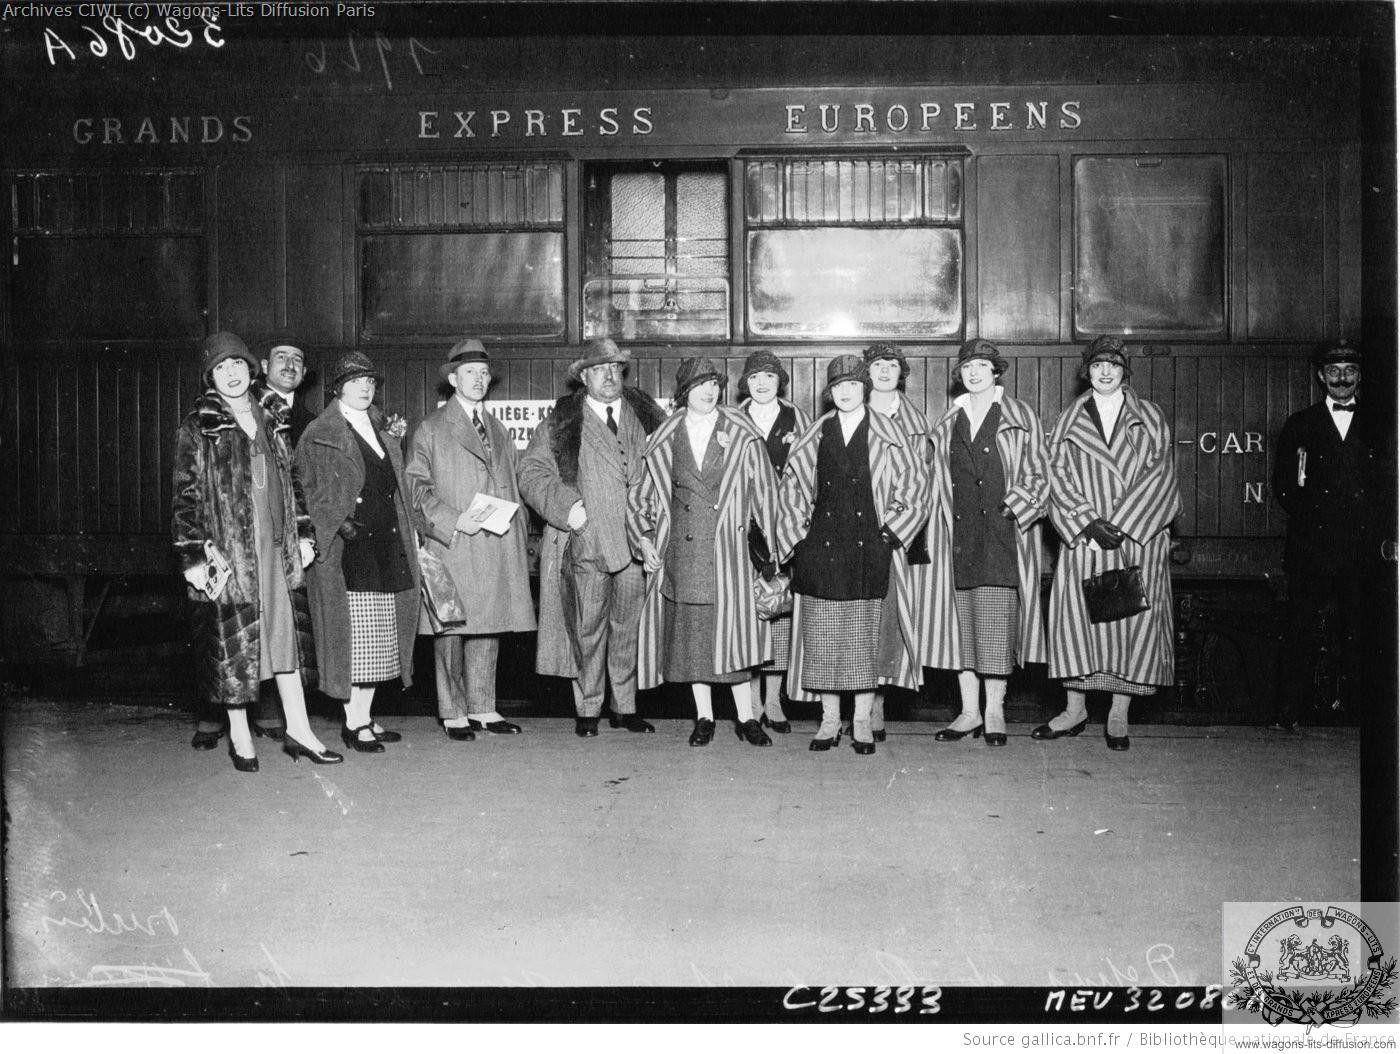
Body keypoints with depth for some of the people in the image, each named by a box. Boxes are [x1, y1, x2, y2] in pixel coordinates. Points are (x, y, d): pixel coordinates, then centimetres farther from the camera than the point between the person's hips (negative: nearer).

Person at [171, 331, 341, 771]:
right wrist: (192, 556, -11)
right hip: (227, 550, -4)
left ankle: (298, 730, 13)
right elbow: (185, 495, -5)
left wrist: (304, 533, 10)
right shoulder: (197, 428, -2)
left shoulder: (270, 421, 12)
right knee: (233, 642, 3)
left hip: (278, 549, 5)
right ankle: (239, 736, 16)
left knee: (287, 633, 6)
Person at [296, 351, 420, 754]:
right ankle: (353, 723, 1)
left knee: (379, 640, 8)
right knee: (353, 636, -6)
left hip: (386, 550, 7)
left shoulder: (381, 432, 18)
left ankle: (365, 717, 17)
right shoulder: (319, 436, -2)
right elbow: (309, 494, -6)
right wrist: (339, 524, -18)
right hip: (348, 551, -7)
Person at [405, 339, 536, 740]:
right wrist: (453, 521, -15)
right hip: (452, 548, -5)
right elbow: (417, 486, -3)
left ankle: (483, 708, 16)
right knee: (452, 628, -2)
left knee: (490, 628, 7)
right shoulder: (431, 429, 2)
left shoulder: (498, 429, 20)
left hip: (497, 548, 5)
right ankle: (453, 713, 7)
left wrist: (518, 527, 9)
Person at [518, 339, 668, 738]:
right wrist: (564, 507, -13)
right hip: (586, 541, -3)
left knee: (629, 628, 9)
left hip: (636, 541, 3)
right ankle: (587, 711, 14)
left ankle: (625, 708, 20)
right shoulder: (561, 422, 3)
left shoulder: (645, 414, 11)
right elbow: (531, 472, 0)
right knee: (587, 630, 2)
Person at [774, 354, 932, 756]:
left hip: (868, 546, -2)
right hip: (820, 546, 2)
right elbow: (792, 484, 14)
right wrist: (797, 532, 6)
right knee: (822, 634, 2)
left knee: (866, 634, 1)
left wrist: (890, 530, -2)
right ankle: (830, 720, 12)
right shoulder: (816, 435, 8)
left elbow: (916, 485, 4)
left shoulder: (885, 435, 2)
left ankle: (862, 722, 11)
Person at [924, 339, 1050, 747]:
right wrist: (943, 525, 6)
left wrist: (1013, 507, -12)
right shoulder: (947, 424, 15)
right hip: (958, 533, 4)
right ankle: (970, 711, 9)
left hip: (1003, 531, -4)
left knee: (996, 618, -7)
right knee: (961, 618, 2)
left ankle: (995, 710, 2)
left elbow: (1038, 475, 2)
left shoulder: (1020, 418, 4)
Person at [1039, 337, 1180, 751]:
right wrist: (1089, 522, -12)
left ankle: (1119, 716, 7)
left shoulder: (1148, 417, 8)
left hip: (1137, 537, -1)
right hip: (1084, 538, 1)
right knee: (1077, 617, -2)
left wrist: (1121, 523, -12)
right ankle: (1074, 710, 8)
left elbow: (1160, 472, -2)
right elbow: (1059, 476, 2)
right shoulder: (1069, 421, 10)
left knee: (1134, 620, -1)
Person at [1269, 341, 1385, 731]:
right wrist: (1310, 518, -5)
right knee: (1301, 631, -2)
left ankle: (1353, 706, 15)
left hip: (1361, 549, 1)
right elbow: (1283, 484, 6)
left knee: (1356, 633, 4)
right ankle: (1289, 711, 1)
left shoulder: (1376, 427, 11)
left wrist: (1379, 533, -3)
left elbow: (1386, 487, 8)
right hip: (1312, 549, -1)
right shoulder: (1299, 425, 10)